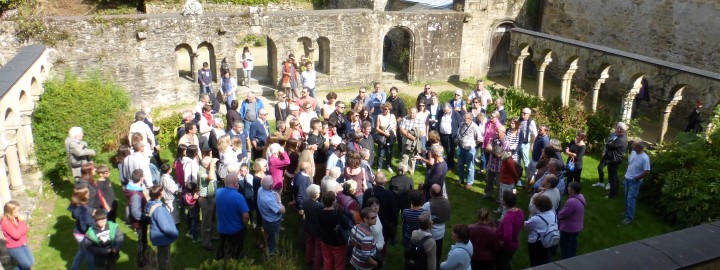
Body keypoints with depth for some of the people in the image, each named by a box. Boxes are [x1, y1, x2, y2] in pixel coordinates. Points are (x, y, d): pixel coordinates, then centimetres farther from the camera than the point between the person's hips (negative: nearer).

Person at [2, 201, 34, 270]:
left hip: (22, 245, 6)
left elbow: (25, 229, 8)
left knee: (31, 262, 5)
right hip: (13, 248, -6)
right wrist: (21, 222, -24)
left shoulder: (17, 217, -2)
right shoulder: (5, 222, -22)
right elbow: (16, 235, -27)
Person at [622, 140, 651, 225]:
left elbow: (647, 172, -22)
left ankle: (629, 218, -1)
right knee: (627, 197, 17)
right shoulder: (633, 152, -1)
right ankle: (627, 212, 32)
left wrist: (636, 178, -15)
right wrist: (627, 172, 11)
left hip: (635, 181, -7)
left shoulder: (645, 158, -24)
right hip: (627, 178, 7)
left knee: (630, 198, -7)